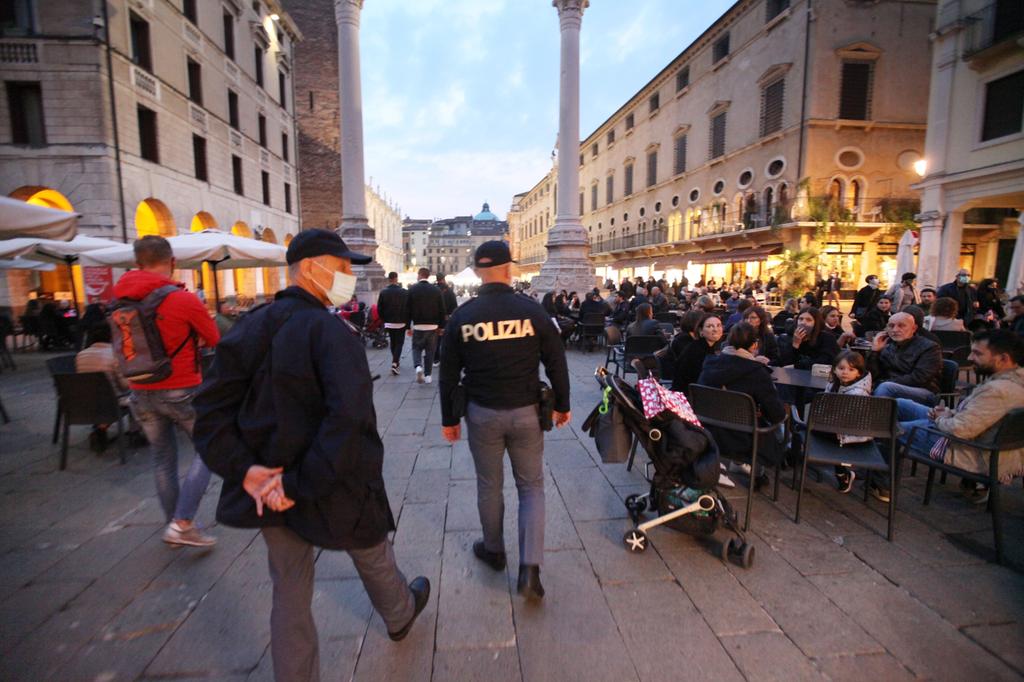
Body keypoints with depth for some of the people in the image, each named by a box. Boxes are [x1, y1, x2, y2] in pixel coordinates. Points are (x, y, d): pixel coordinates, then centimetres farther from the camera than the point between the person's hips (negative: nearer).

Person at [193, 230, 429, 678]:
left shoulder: (250, 327, -1)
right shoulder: (332, 332, -22)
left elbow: (212, 409, -4)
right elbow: (350, 420, -34)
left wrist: (244, 470, -11)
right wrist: (302, 484, -24)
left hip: (269, 487, 5)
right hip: (333, 489, -4)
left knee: (290, 595, 21)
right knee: (373, 558, 26)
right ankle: (400, 616, 55)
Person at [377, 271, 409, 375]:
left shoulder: (383, 292, -4)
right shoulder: (404, 292, -11)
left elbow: (379, 309, -2)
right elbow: (408, 308, -10)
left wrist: (384, 319, 12)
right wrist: (407, 322, 0)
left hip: (389, 323, 3)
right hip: (401, 322, -3)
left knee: (392, 342, 18)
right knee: (399, 343, 3)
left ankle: (396, 361, 28)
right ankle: (395, 363, -13)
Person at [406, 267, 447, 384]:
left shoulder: (412, 289, -5)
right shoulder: (436, 290, -2)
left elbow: (408, 309, -4)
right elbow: (442, 310, -1)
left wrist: (408, 326, 3)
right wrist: (441, 326, 7)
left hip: (417, 326, -1)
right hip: (433, 326, 1)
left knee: (417, 348, 13)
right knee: (430, 350, 9)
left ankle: (418, 366, -13)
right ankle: (427, 375, 10)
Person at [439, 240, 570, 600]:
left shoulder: (462, 315, -5)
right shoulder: (532, 310, -8)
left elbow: (448, 373, 0)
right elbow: (557, 363, -3)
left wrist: (449, 418, 10)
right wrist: (561, 405, 11)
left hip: (482, 413, 1)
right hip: (526, 413, 0)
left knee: (489, 486, 19)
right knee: (531, 486, 13)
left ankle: (493, 550, 38)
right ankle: (530, 569, 7)